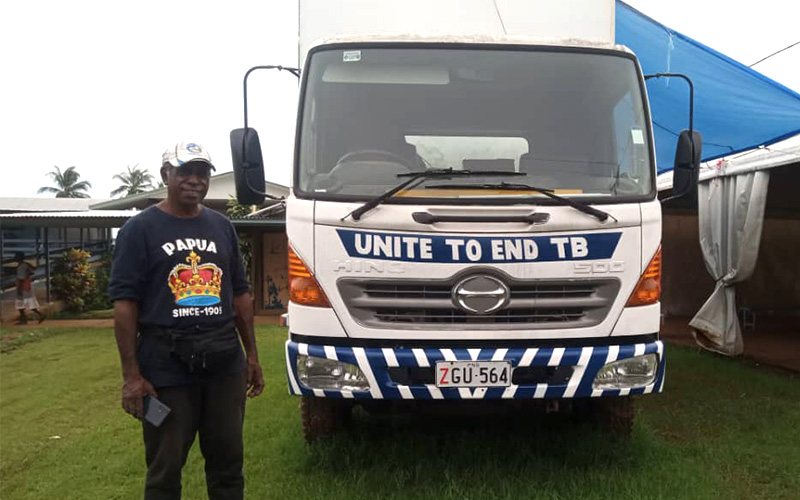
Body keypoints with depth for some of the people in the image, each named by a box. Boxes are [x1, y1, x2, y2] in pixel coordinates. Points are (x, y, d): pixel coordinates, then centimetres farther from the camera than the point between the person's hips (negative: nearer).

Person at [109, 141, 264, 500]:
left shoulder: (222, 226, 12)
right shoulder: (140, 229, -2)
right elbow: (125, 303, -7)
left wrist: (252, 355, 12)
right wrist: (131, 375, -12)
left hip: (226, 364, 4)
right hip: (166, 368, -4)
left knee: (228, 461, 13)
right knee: (165, 468, 7)